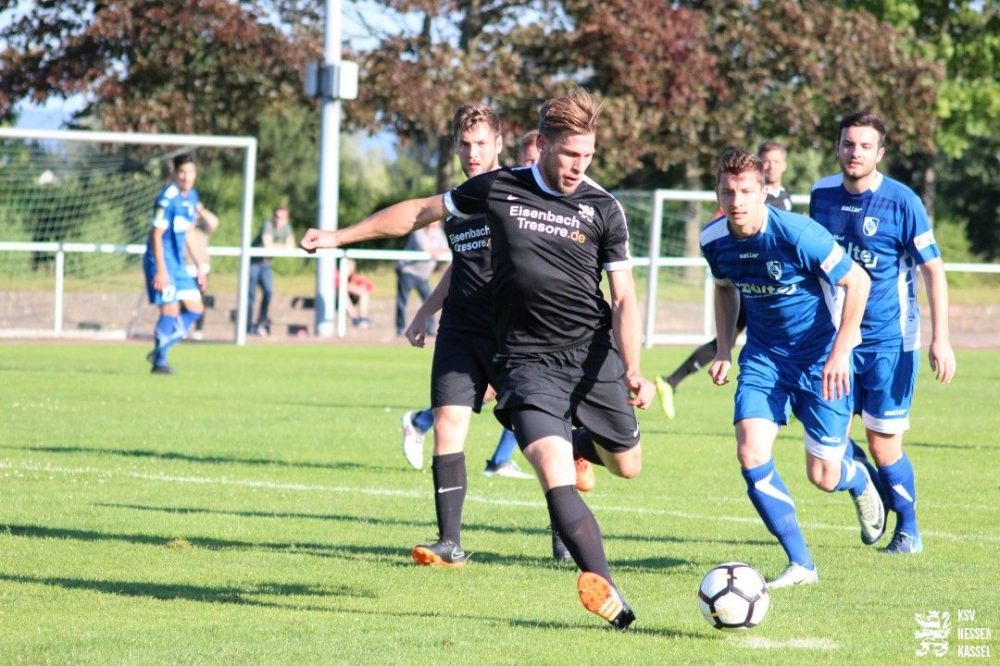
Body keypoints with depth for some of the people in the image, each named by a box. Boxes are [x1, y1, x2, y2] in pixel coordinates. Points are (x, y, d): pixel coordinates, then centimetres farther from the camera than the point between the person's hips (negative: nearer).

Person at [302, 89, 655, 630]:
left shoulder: (603, 209, -2)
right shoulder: (497, 189, -1)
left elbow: (624, 297, 0)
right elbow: (422, 211, 14)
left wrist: (633, 370, -14)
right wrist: (340, 236, 17)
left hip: (593, 351, 2)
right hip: (527, 358, -2)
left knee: (626, 465, 11)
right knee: (555, 476, -20)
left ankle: (578, 443, 47)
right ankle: (604, 591, -26)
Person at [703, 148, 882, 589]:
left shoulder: (797, 234, -25)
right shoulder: (715, 241, -8)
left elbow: (857, 282, -16)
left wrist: (839, 353, -18)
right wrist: (724, 351, 6)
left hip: (820, 357, -4)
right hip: (763, 355, 4)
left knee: (823, 477, -1)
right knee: (751, 454, -16)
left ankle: (858, 481, 40)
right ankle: (800, 565, -6)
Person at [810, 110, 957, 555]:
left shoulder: (902, 202, -12)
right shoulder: (822, 195, 2)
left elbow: (933, 270, -8)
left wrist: (940, 339, -13)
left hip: (889, 339, -4)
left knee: (883, 444, -3)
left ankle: (908, 530, 17)